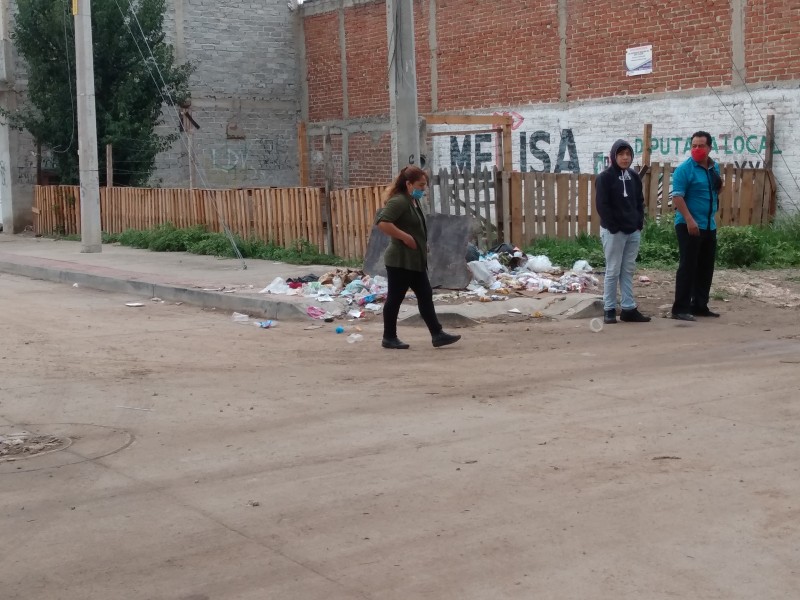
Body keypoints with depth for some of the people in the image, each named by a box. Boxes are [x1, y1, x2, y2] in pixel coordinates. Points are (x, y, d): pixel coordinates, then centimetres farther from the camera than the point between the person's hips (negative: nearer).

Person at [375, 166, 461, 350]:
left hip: (415, 260, 10)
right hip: (400, 260, -10)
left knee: (425, 296, 7)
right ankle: (389, 338, 10)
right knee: (395, 298, 0)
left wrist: (423, 244, 14)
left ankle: (437, 335, 7)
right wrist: (405, 237, -24)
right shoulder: (399, 201, -17)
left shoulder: (414, 202, 14)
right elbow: (382, 222, -29)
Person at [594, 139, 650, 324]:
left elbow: (639, 201, 17)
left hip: (633, 231, 6)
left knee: (628, 271, 9)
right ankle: (609, 309, 6)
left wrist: (639, 222, 5)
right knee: (613, 271, -1)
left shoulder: (634, 176, 11)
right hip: (613, 231, -6)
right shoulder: (605, 177, -8)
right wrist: (614, 226, -15)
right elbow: (602, 205, -12)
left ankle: (628, 308, 13)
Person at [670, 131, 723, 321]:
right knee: (688, 267, -7)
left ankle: (700, 305, 22)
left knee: (706, 267, 12)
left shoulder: (715, 168, 12)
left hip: (709, 226, 8)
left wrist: (718, 186, 0)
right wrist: (689, 220, -26)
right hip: (689, 225, -8)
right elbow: (677, 196, -18)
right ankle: (680, 308, -4)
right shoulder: (684, 169, -12)